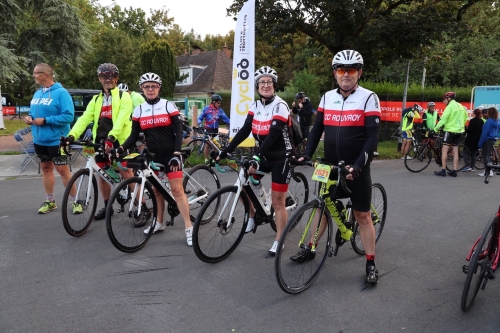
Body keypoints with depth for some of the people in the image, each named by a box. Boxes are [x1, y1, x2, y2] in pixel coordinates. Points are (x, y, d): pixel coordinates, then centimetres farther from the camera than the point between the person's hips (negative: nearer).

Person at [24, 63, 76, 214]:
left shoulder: (61, 93, -13)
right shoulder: (37, 94, 10)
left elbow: (68, 116, -21)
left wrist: (45, 120, -22)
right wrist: (29, 117, 0)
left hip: (56, 140, -8)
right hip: (39, 140, 8)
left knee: (63, 170, -5)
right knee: (45, 168, 13)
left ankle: (76, 201, 6)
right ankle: (50, 201, 24)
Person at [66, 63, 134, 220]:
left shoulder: (123, 97, -1)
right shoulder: (96, 99, 16)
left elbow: (121, 120, -17)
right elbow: (84, 118, 3)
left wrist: (111, 137, -32)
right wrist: (72, 135, -13)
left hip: (118, 141, -6)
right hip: (101, 142, 6)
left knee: (127, 174, -7)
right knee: (102, 175, 12)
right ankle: (107, 206, 27)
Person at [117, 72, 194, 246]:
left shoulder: (169, 105, -4)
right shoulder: (138, 110, 5)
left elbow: (179, 131, -8)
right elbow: (134, 135, 6)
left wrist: (176, 153, -19)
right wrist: (121, 148, -11)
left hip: (170, 154, -4)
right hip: (153, 155, 4)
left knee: (177, 189, -9)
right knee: (156, 189, 12)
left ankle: (189, 228, -7)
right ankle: (159, 223, 27)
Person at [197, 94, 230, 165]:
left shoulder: (219, 110, 0)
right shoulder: (207, 108, -6)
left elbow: (225, 118, -6)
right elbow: (200, 118, -1)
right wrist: (199, 123, -20)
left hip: (215, 130, 3)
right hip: (208, 129, -2)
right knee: (207, 144, 0)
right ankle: (206, 160, 11)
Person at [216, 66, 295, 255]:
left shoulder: (280, 106, -17)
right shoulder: (255, 106, 2)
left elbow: (273, 135, -27)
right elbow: (244, 130, -3)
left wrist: (256, 158, -37)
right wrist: (225, 151, -12)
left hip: (280, 157, -6)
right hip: (263, 156, 6)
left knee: (277, 201, -1)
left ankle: (278, 241, 14)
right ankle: (252, 214, 21)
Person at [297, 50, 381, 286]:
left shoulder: (368, 98, -9)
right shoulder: (327, 97, 4)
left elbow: (373, 137, -14)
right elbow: (317, 129, 6)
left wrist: (358, 165, -24)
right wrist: (307, 154, -7)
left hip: (356, 168, -4)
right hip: (330, 166, 4)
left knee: (362, 215, 4)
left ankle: (371, 264, 18)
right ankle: (310, 249, 32)